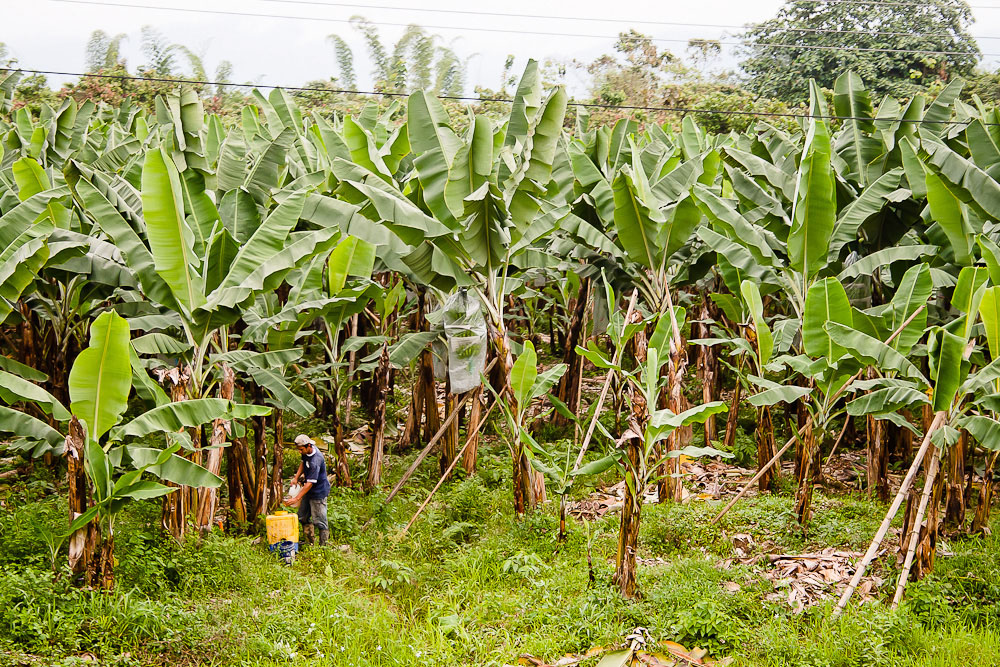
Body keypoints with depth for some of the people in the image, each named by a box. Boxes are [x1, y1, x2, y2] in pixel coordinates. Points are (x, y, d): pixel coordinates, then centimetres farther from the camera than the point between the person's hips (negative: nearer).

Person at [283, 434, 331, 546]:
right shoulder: (307, 452, -3)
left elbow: (310, 483, -31)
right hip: (309, 491, 10)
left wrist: (296, 498, -31)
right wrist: (296, 478, 6)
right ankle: (309, 542, 27)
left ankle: (323, 545, 8)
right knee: (302, 517, 16)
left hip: (318, 492, -10)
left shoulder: (315, 461, -31)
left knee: (319, 521, -2)